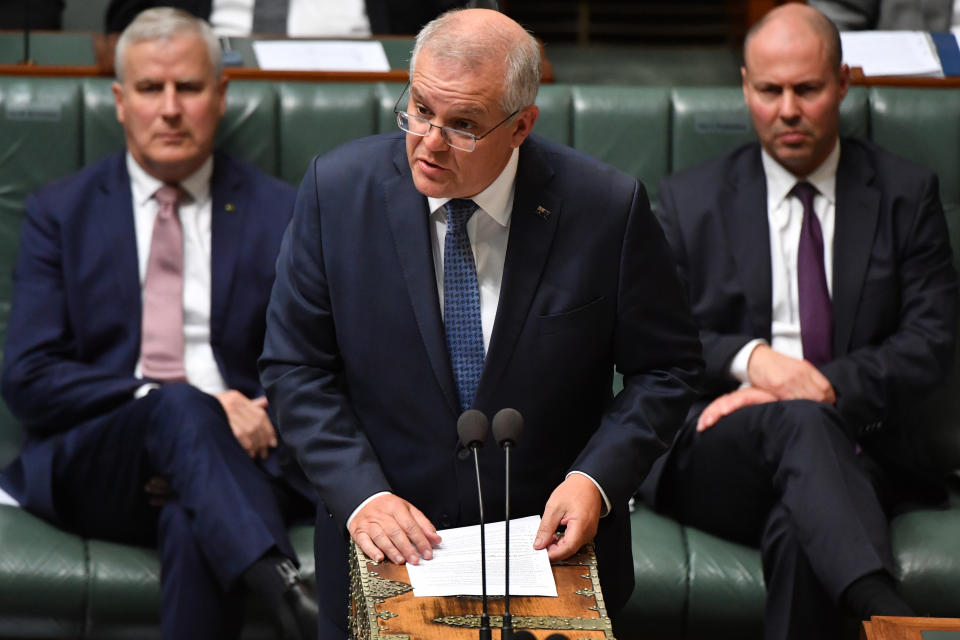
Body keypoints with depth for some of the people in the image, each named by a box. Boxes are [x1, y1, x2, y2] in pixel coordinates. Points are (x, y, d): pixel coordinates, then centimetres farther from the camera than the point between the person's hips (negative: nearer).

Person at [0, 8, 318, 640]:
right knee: (180, 409, -36)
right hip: (91, 464, 0)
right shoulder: (61, 212, 11)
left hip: (234, 458, 0)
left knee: (194, 519, -38)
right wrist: (163, 400, -14)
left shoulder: (281, 213, 12)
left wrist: (254, 419, -15)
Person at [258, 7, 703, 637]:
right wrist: (360, 492, -13)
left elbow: (666, 369, 0)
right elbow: (295, 366, -1)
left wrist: (597, 478, -14)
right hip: (388, 545, 1)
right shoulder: (338, 189, -7)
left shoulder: (607, 207, -10)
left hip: (554, 545, 0)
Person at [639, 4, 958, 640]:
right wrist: (748, 356, -12)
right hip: (711, 453, 0)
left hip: (849, 451, 1)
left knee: (801, 528, -37)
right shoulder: (691, 200, 15)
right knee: (798, 421, -37)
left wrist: (826, 387, -11)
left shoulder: (906, 194, 14)